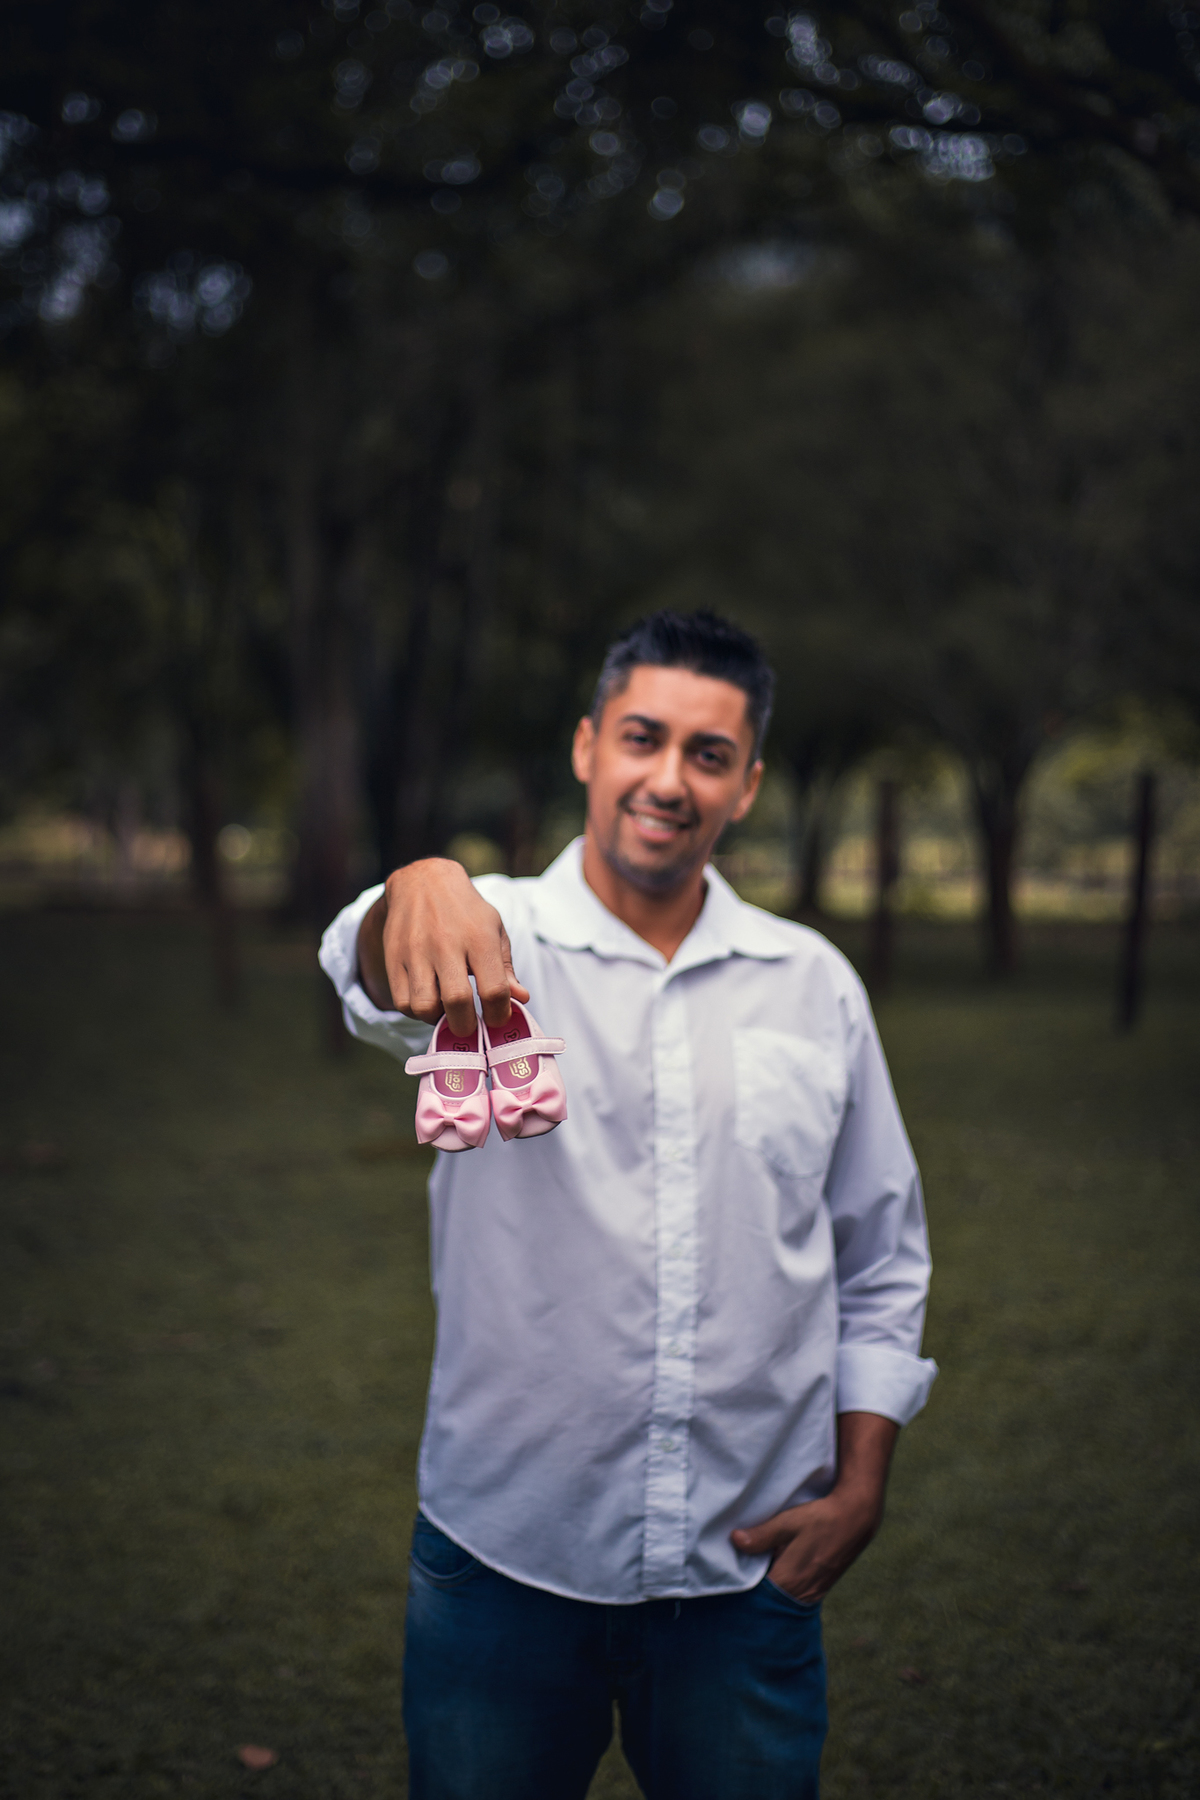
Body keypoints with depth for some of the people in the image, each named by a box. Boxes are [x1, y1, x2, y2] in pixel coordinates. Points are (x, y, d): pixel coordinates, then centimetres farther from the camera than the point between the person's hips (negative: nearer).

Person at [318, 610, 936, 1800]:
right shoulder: (499, 938, -4)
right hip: (502, 1564, -2)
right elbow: (378, 982, -29)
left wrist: (861, 1485, 2)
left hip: (746, 1571, 2)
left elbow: (881, 1262, 11)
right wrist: (418, 895, -52)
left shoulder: (815, 986, 5)